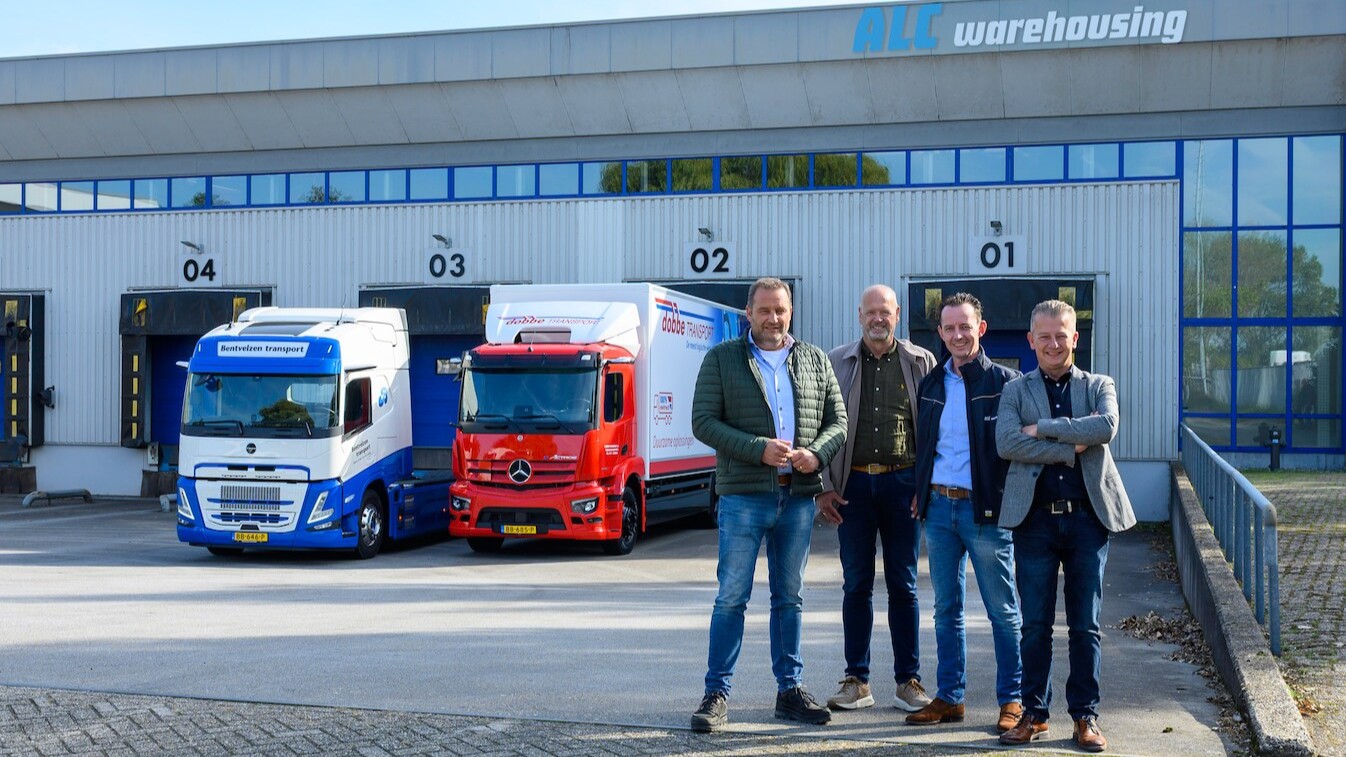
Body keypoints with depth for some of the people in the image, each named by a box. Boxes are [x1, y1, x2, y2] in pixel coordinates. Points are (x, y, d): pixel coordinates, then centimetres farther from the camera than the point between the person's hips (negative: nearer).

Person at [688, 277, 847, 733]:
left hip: (799, 496, 3)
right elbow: (704, 422, -6)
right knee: (732, 597, -2)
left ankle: (790, 690, 20)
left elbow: (837, 421, 11)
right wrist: (758, 449, -17)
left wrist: (817, 453, -10)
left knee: (789, 597, 12)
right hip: (743, 495, -3)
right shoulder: (722, 358, 2)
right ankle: (716, 694, 5)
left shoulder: (816, 361, 12)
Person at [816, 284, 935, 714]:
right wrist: (824, 486, 0)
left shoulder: (921, 362, 6)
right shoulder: (837, 363, 7)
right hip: (853, 482, 1)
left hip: (903, 481, -1)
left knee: (903, 585, 4)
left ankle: (909, 681, 11)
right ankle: (857, 682, 12)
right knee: (857, 584, 5)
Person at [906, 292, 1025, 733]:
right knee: (946, 609, 10)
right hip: (939, 507, 5)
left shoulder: (1004, 382, -4)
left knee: (1003, 611, 2)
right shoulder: (931, 385, 12)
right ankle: (949, 697, 18)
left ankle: (1013, 700, 10)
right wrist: (920, 494, 11)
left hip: (985, 510, -5)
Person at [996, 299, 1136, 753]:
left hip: (1088, 516, 0)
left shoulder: (1099, 387, 10)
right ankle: (1034, 713, 14)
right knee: (1035, 625, 4)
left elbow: (1106, 427, -13)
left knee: (1085, 626, 5)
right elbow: (1006, 443, -11)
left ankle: (1085, 716, 14)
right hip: (1035, 518, 0)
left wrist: (1043, 428, -12)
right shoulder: (1016, 391, 8)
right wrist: (1071, 448, -13)